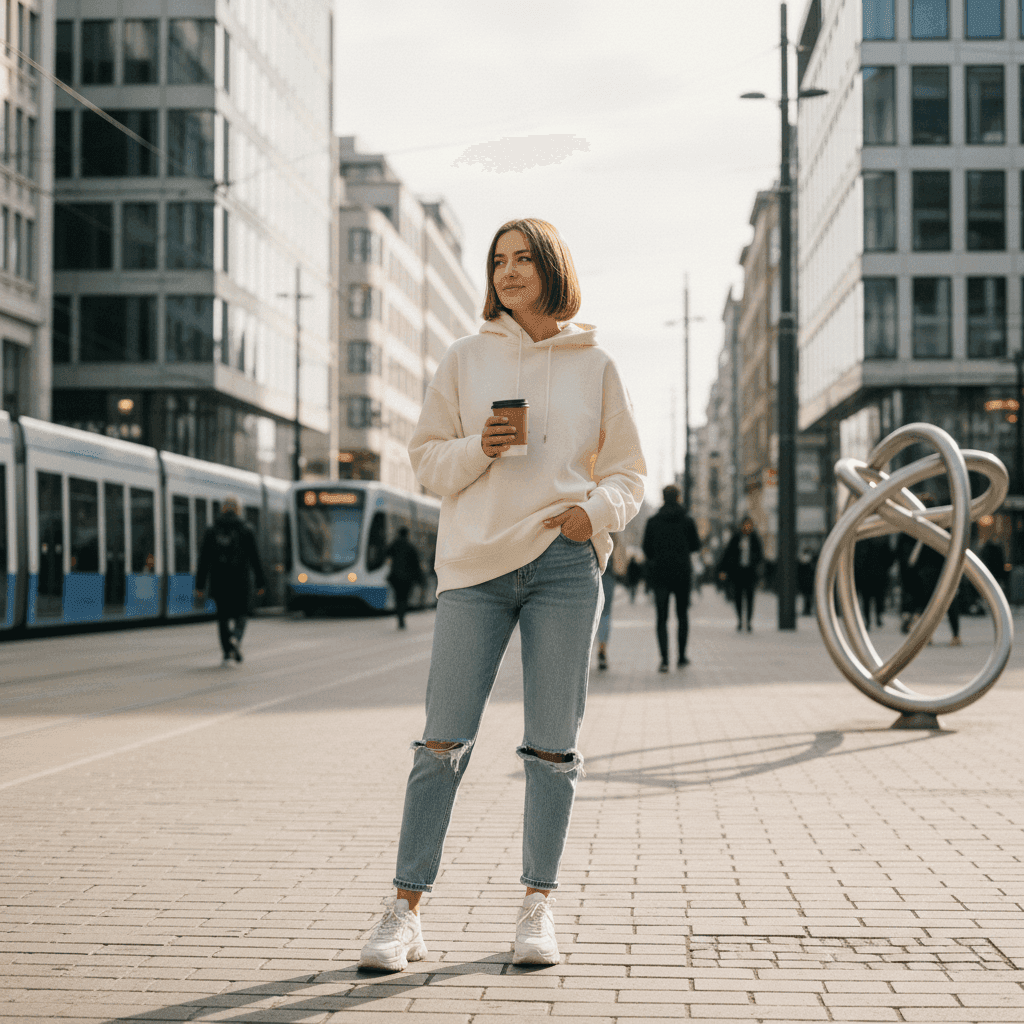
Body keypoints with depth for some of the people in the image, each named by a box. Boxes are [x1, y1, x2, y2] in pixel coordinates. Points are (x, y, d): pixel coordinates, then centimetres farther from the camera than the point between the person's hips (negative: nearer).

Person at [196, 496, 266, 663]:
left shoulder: (211, 531, 2)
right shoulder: (246, 531, -2)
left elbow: (204, 560, 0)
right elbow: (254, 559, -2)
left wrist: (200, 586, 2)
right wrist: (260, 583, 5)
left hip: (219, 580, 1)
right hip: (241, 580, -1)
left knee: (223, 615, 11)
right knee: (240, 613, 12)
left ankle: (227, 652, 4)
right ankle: (236, 637, -18)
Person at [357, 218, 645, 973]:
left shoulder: (595, 365, 10)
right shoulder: (466, 359, 11)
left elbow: (628, 472, 12)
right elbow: (426, 457, 10)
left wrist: (595, 512, -8)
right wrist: (477, 450, -10)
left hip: (565, 567, 0)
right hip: (475, 567, 0)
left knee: (553, 743, 4)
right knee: (444, 741, -2)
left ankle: (539, 907, 14)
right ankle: (406, 909, 4)